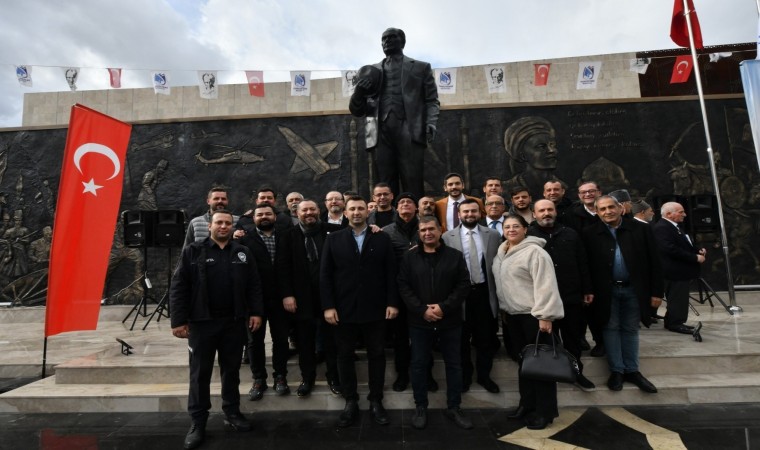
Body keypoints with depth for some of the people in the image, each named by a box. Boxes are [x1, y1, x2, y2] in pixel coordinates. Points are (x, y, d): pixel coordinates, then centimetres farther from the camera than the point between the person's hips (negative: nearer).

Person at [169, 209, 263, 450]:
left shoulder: (243, 253, 5)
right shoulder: (193, 251, -2)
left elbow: (254, 286, 5)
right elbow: (178, 288, -4)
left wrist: (256, 312, -3)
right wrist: (178, 320, -8)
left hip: (234, 322, 2)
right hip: (202, 322, -2)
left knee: (231, 370, 14)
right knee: (200, 373, 9)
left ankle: (232, 412, 31)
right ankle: (198, 422, 25)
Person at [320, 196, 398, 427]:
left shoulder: (382, 239, 3)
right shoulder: (333, 239, 3)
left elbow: (391, 273, 1)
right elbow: (325, 275, -1)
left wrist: (392, 302, -6)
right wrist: (328, 306, -7)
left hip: (375, 309, 0)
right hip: (344, 310, 0)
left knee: (377, 355, 11)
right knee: (345, 356, 11)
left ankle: (376, 401, 28)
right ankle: (350, 402, 28)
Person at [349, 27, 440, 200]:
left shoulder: (420, 67, 20)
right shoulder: (373, 71, 24)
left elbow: (431, 100, 12)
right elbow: (357, 110, 19)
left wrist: (431, 123, -7)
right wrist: (359, 93, -3)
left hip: (409, 130, -2)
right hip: (382, 131, 2)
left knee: (412, 184, -10)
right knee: (386, 186, -4)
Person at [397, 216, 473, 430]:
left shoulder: (455, 256, 1)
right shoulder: (410, 257, 1)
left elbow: (464, 285, -4)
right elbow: (403, 286, -4)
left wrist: (444, 307, -15)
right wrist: (422, 310, -14)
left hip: (450, 321, 1)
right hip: (419, 321, 0)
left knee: (454, 364, 12)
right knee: (419, 364, 9)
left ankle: (454, 408, 29)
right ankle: (420, 407, 27)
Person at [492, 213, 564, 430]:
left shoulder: (534, 251, -14)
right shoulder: (502, 253, 10)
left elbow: (545, 285, -19)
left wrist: (545, 315, -22)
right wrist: (504, 309, 15)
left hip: (533, 314, -7)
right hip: (512, 315, 7)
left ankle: (545, 410, 18)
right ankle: (527, 403, 32)